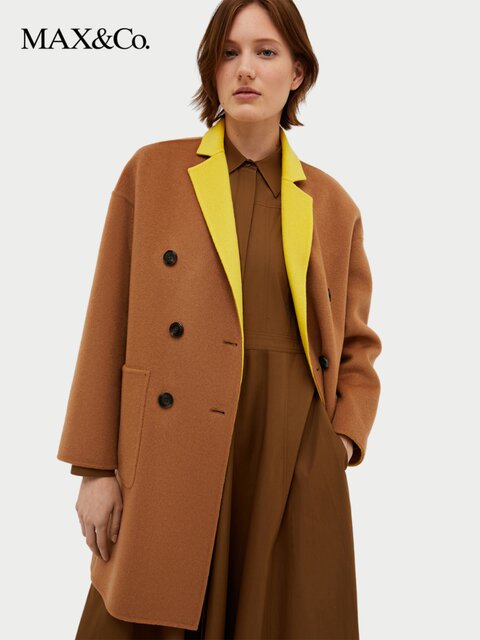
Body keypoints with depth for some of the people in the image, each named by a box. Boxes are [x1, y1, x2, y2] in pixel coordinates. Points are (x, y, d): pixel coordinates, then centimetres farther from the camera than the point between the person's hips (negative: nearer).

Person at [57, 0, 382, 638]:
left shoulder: (333, 205, 9)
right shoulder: (152, 172, 4)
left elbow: (356, 345, 16)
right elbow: (109, 325, 2)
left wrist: (345, 437, 0)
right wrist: (96, 467, -2)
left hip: (295, 463, 2)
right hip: (173, 458, -1)